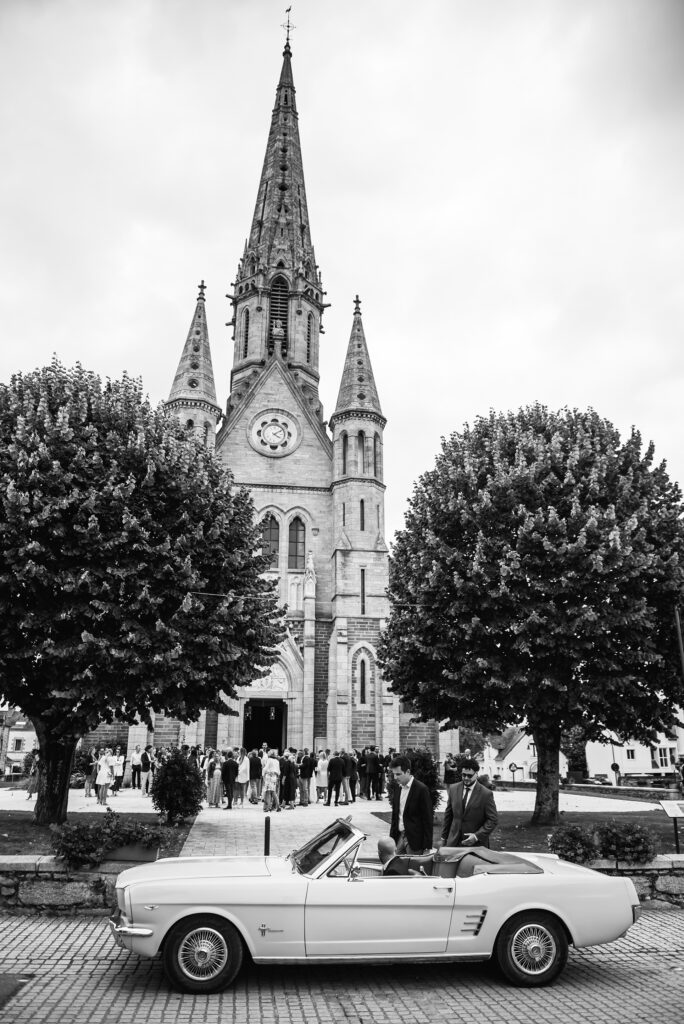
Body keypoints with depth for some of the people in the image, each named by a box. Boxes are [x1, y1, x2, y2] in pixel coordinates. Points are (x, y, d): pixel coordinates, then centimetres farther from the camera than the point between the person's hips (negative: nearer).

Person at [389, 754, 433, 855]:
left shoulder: (421, 789, -13)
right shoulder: (397, 788, 8)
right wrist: (392, 838, 10)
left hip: (414, 839, -6)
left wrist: (427, 847, -14)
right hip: (399, 837, 6)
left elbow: (427, 819, -12)